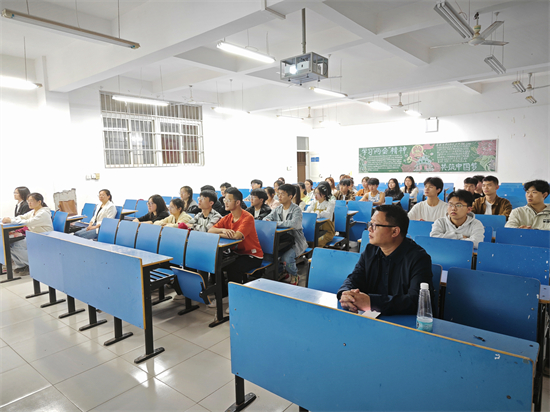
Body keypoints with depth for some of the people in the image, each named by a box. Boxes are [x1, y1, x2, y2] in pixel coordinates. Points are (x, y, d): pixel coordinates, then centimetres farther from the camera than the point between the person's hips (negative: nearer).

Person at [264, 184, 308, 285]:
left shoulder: (296, 209, -13)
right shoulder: (278, 209, 8)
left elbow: (294, 223, -31)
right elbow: (266, 218, 8)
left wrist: (276, 223, -28)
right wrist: (267, 221, -17)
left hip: (296, 241, -6)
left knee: (286, 258, -29)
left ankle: (294, 275, 5)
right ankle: (283, 273, 9)